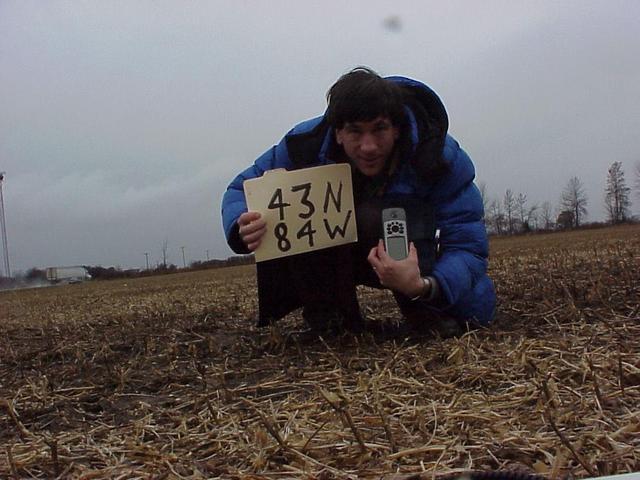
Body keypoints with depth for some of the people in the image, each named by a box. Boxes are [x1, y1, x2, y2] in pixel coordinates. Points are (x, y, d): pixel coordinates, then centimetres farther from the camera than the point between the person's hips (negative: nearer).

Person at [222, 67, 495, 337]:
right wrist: (242, 228, -37)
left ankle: (424, 310, -14)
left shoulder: (441, 156, -29)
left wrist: (424, 287, -54)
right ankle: (329, 317, -10)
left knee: (374, 216, -36)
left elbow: (468, 245, -32)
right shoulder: (306, 144, -25)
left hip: (405, 259, -2)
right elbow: (242, 189, -12)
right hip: (330, 258, 3)